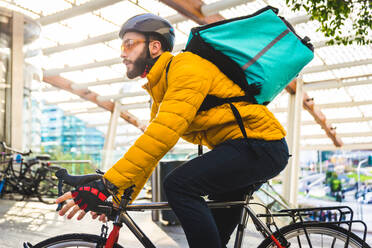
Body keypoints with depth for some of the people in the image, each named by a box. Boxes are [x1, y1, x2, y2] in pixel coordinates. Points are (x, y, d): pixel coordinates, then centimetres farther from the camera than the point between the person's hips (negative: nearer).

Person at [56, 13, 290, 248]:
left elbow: (162, 134, -31)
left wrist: (108, 184, -31)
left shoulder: (187, 68, -18)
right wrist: (121, 197, 6)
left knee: (179, 185, -25)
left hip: (261, 144, -10)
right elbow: (149, 149, 12)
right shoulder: (161, 90, 13)